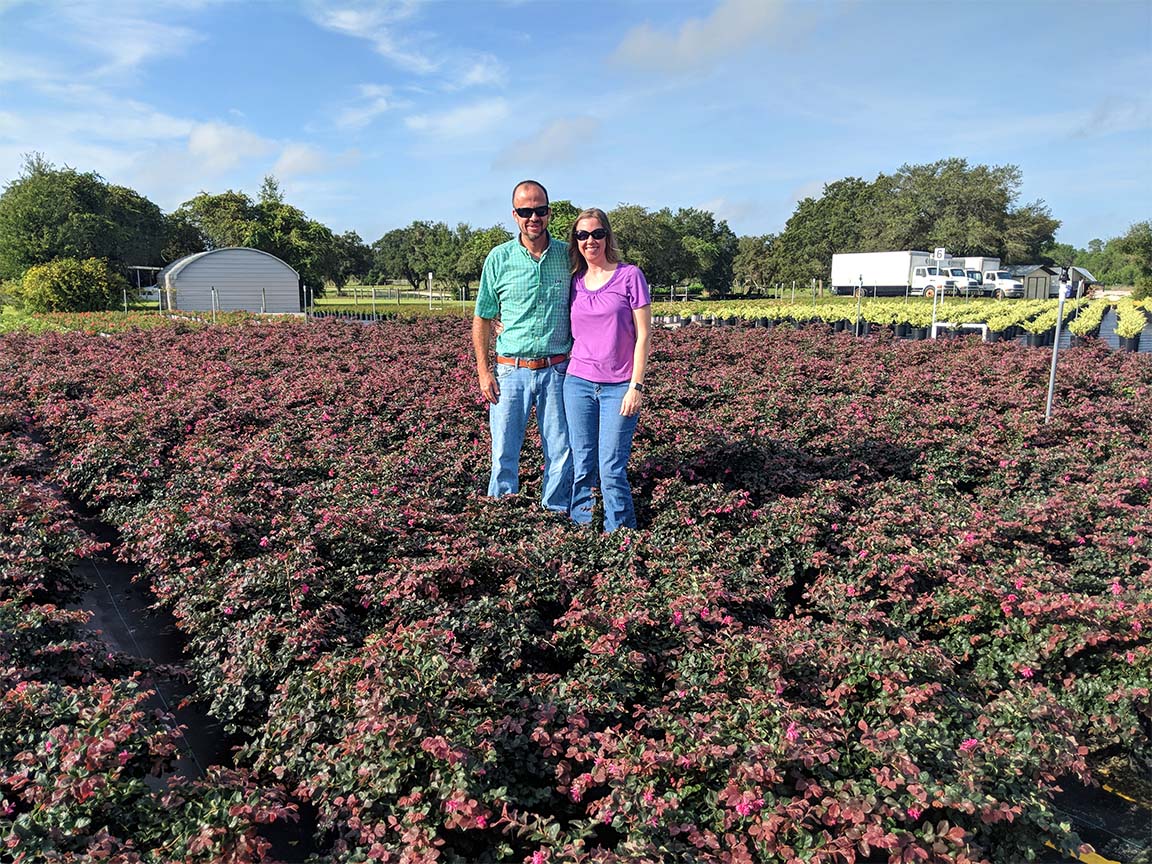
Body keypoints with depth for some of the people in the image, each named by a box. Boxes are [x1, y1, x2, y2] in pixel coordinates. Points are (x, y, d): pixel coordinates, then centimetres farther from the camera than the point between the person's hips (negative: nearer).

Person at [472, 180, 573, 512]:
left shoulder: (568, 255, 3)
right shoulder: (499, 258, 0)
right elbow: (482, 318, 6)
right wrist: (483, 370, -1)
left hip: (557, 370, 1)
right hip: (511, 369, -1)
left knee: (561, 453, 7)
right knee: (504, 453, 5)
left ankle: (557, 515, 22)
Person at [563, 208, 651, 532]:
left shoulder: (630, 275, -1)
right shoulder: (574, 282, 9)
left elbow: (643, 335, -4)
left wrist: (636, 386, -10)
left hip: (619, 388, -3)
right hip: (578, 383, 4)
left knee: (612, 469, -6)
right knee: (582, 466, 6)